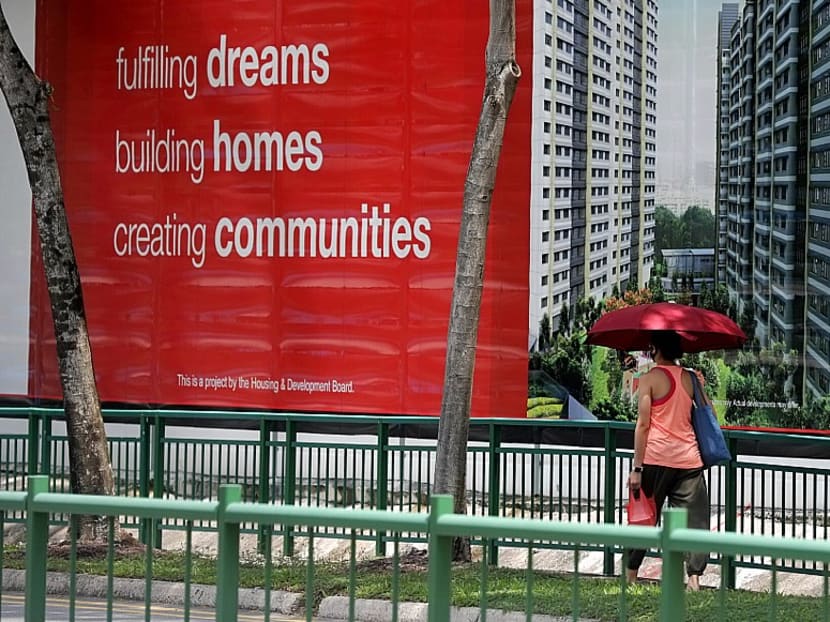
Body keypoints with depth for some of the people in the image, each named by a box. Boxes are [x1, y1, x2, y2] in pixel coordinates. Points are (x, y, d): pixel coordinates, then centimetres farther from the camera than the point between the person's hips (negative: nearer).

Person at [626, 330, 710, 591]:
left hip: (656, 458, -3)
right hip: (689, 459, 3)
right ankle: (694, 577, -9)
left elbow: (643, 425, -8)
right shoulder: (692, 378, 8)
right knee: (694, 519, 2)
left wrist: (637, 467, -7)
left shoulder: (650, 378, -4)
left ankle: (630, 575, 15)